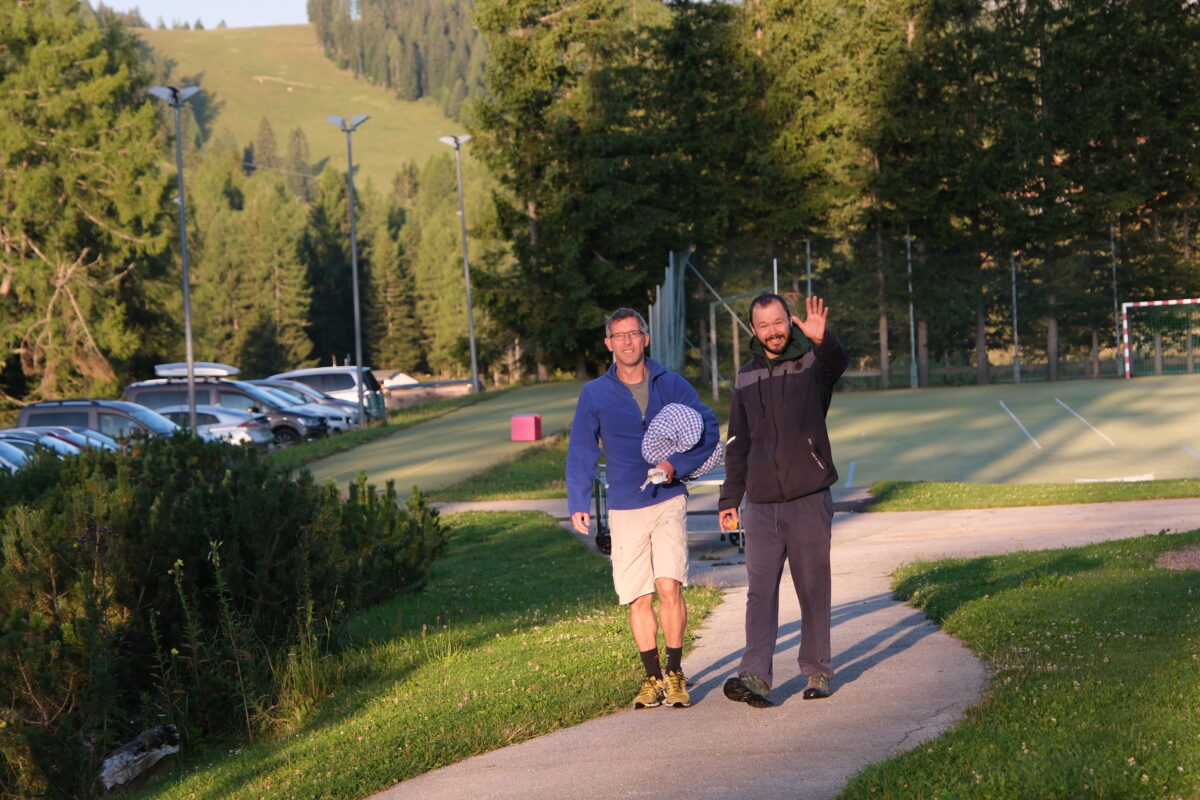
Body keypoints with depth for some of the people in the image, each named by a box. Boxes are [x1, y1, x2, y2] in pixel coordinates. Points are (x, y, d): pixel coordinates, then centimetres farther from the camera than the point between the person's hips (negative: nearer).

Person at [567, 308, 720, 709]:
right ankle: (653, 678, 15)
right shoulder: (594, 394, 2)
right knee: (639, 598, 2)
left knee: (669, 586, -12)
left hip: (668, 502, -1)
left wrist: (677, 464, -10)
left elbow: (709, 428, 4)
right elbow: (581, 452, 5)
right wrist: (578, 504, -4)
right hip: (625, 509, 1)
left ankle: (675, 674, 2)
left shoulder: (671, 385, 2)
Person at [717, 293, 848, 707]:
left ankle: (817, 671, 15)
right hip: (761, 504, 3)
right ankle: (755, 676, -13)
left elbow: (839, 362, -29)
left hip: (809, 500, -3)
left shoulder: (813, 362, -2)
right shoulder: (747, 377, 11)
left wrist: (822, 339, -51)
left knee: (813, 589, 5)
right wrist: (729, 498, 13)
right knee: (760, 591, -5)